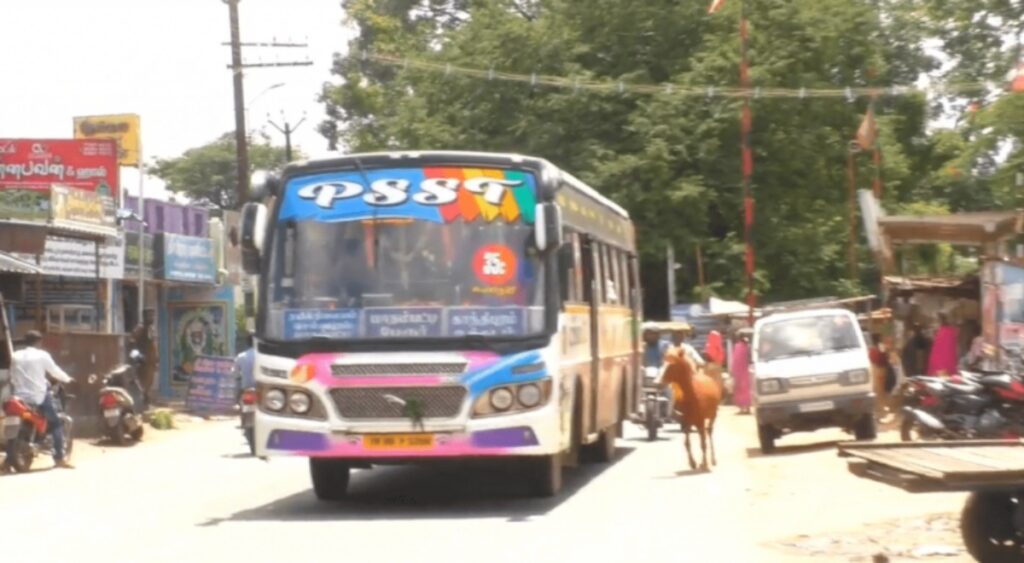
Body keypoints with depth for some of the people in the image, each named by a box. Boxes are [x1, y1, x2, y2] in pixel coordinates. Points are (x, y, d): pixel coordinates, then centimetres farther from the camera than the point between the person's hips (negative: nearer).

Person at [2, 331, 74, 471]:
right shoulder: (42, 355, -4)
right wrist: (67, 379, 21)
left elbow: (12, 377, 11)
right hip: (39, 397, -4)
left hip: (20, 398, 4)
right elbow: (55, 371, 3)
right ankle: (59, 458, -2)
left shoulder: (16, 356, 8)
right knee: (56, 423, 8)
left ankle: (8, 461, 4)